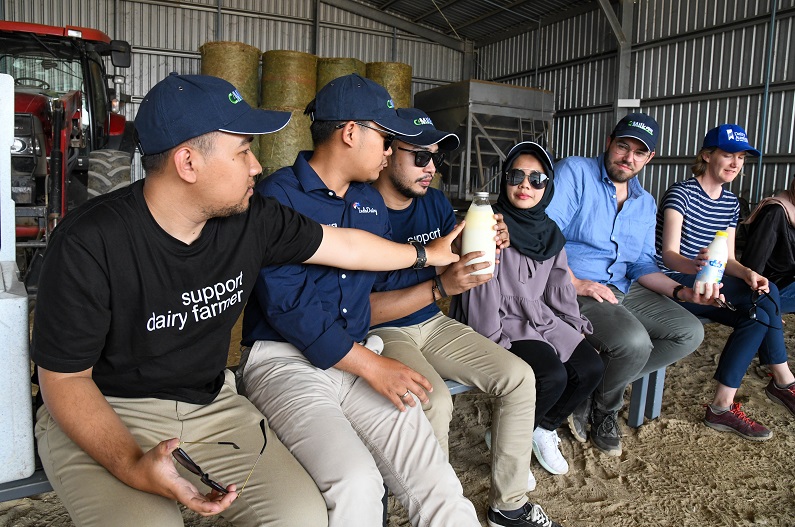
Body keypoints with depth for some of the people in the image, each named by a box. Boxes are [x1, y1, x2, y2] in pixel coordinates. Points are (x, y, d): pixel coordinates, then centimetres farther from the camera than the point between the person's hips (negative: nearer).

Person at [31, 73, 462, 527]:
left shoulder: (251, 220, -7)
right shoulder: (90, 244, -20)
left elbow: (344, 245, 7)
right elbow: (64, 379, -15)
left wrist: (429, 254, 16)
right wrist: (133, 467, -31)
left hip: (211, 403, 4)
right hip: (104, 418, -3)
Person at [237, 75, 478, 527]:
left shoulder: (371, 202, 16)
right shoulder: (279, 196, -7)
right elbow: (286, 303, -15)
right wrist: (371, 365, -14)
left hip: (361, 352, 6)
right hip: (285, 357, -5)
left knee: (437, 483, -13)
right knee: (357, 482, -29)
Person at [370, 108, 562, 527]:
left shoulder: (435, 202, 4)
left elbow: (462, 266, 12)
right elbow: (363, 309, -23)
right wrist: (441, 286, -31)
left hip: (433, 324, 7)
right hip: (381, 332, -7)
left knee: (519, 376, -4)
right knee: (435, 400, -32)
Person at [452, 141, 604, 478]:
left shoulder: (549, 232, 11)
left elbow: (559, 285, 16)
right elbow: (481, 284, -15)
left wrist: (575, 326, 8)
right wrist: (492, 342, -18)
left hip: (542, 318, 7)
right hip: (504, 323, -7)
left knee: (591, 368, -10)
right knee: (552, 375, -26)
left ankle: (543, 430, 15)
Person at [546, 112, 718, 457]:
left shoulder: (645, 204, 17)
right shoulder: (574, 173, -6)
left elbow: (642, 265, 15)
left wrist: (681, 291, -2)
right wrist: (573, 282, -23)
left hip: (623, 289, 8)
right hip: (573, 289, -8)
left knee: (689, 332, -5)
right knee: (634, 342, -29)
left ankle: (598, 391, 1)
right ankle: (604, 408, 4)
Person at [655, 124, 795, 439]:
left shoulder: (730, 202, 12)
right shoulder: (681, 193, -11)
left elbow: (728, 258, 8)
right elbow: (669, 254, -21)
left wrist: (748, 273, -16)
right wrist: (695, 265, -44)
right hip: (671, 282, -8)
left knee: (759, 313, -18)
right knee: (766, 298, -21)